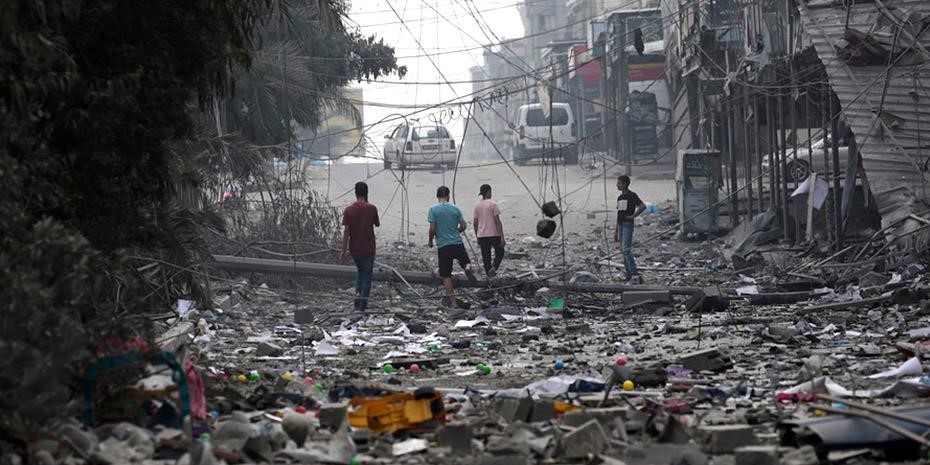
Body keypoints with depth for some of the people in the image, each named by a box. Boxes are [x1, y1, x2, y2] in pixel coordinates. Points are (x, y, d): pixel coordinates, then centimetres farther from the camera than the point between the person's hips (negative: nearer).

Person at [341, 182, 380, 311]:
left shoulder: (348, 210, -6)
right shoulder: (371, 208, -11)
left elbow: (346, 231, -7)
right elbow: (377, 224, 7)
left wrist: (344, 251, -3)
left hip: (354, 248, 2)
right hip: (368, 248, -2)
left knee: (360, 271, 26)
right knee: (367, 275, 8)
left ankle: (358, 293, 7)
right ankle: (363, 304, 4)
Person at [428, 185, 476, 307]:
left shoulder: (433, 209, -5)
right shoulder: (455, 209, 3)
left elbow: (432, 229, -11)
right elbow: (463, 226, 4)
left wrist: (430, 241, 6)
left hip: (443, 246, -1)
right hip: (457, 243, 1)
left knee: (446, 275, 5)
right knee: (465, 261, 21)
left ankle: (451, 300, 3)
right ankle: (468, 268, -16)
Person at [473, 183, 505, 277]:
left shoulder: (477, 204, 5)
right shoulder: (492, 204, -10)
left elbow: (475, 223, 8)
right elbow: (497, 222, -13)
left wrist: (477, 237, 18)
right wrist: (502, 237, -11)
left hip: (481, 235, 4)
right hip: (494, 234, -4)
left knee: (486, 256, 10)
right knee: (499, 252, 14)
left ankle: (488, 273, 10)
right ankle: (493, 267, -8)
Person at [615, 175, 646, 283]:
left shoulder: (632, 195, -7)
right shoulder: (619, 197, 16)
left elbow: (643, 206, -18)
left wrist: (633, 215, -13)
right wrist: (616, 230, 20)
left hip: (628, 224, -9)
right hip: (620, 225, 9)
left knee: (626, 249, -18)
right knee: (624, 250, 9)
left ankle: (635, 274, -21)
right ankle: (629, 274, 13)